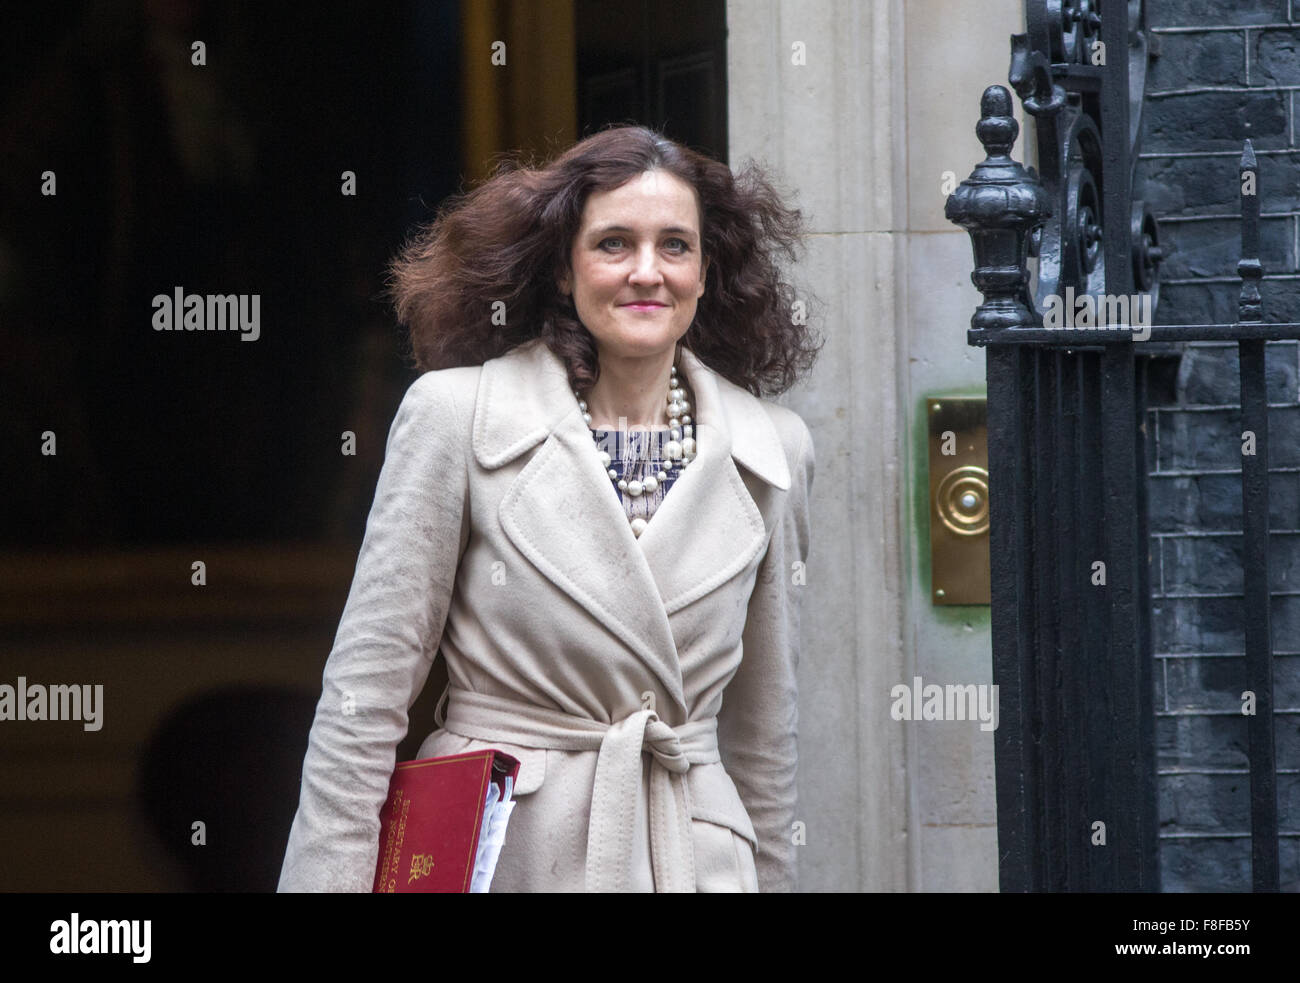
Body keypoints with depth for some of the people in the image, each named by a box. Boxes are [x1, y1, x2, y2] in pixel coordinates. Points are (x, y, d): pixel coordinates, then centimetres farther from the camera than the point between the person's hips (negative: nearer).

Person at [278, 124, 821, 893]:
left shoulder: (775, 449, 7)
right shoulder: (454, 416, -3)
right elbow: (364, 699, -4)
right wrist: (325, 880, -10)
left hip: (692, 854, 3)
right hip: (495, 850, -3)